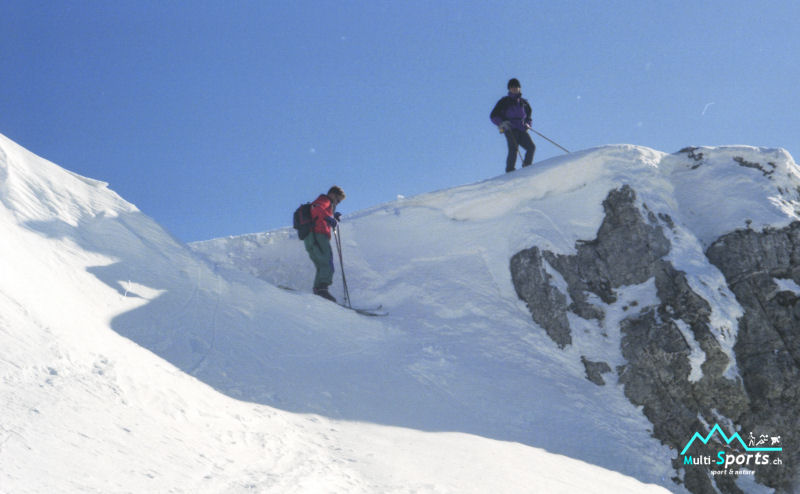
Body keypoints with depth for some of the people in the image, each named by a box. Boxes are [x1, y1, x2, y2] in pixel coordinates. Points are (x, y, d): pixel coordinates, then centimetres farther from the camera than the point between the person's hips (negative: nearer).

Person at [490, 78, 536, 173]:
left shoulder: (524, 102, 21)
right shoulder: (505, 101, 9)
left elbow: (528, 117, 31)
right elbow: (493, 116, 5)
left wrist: (527, 124, 7)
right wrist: (502, 123, -14)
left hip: (521, 130, 5)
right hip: (510, 129, -5)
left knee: (531, 147, -12)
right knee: (513, 148, -24)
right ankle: (510, 171, -23)